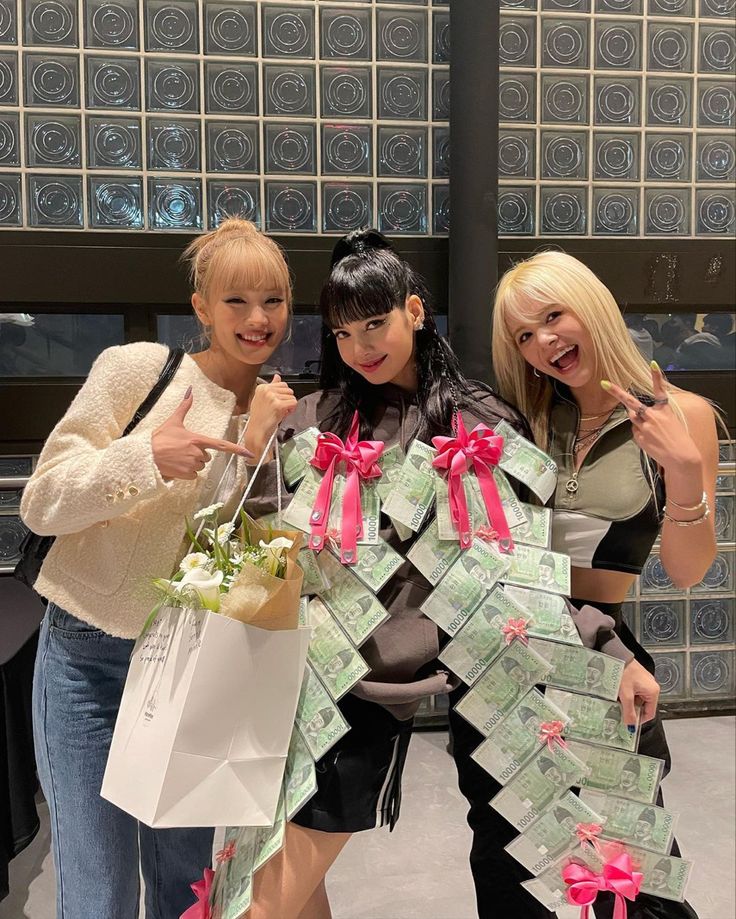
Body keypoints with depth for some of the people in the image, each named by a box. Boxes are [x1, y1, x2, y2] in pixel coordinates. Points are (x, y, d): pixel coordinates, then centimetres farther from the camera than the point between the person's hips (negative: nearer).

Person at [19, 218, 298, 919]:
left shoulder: (279, 412, 0)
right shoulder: (135, 370, -11)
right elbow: (41, 506, -10)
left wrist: (260, 445, -19)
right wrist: (144, 456, -26)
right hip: (90, 656, -2)